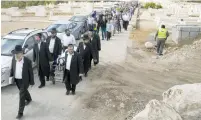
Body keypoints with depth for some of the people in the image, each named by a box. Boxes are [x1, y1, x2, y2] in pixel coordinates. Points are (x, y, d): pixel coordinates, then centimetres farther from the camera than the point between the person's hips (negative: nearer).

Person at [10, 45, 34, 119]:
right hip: (16, 80, 6)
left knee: (22, 95, -2)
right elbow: (12, 68, 9)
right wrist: (11, 76, 5)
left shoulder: (28, 61, -22)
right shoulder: (14, 59, -8)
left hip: (24, 81, -5)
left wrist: (32, 82, -7)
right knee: (24, 91, 27)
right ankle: (29, 99, 57)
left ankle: (20, 112, 10)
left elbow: (31, 72, -13)